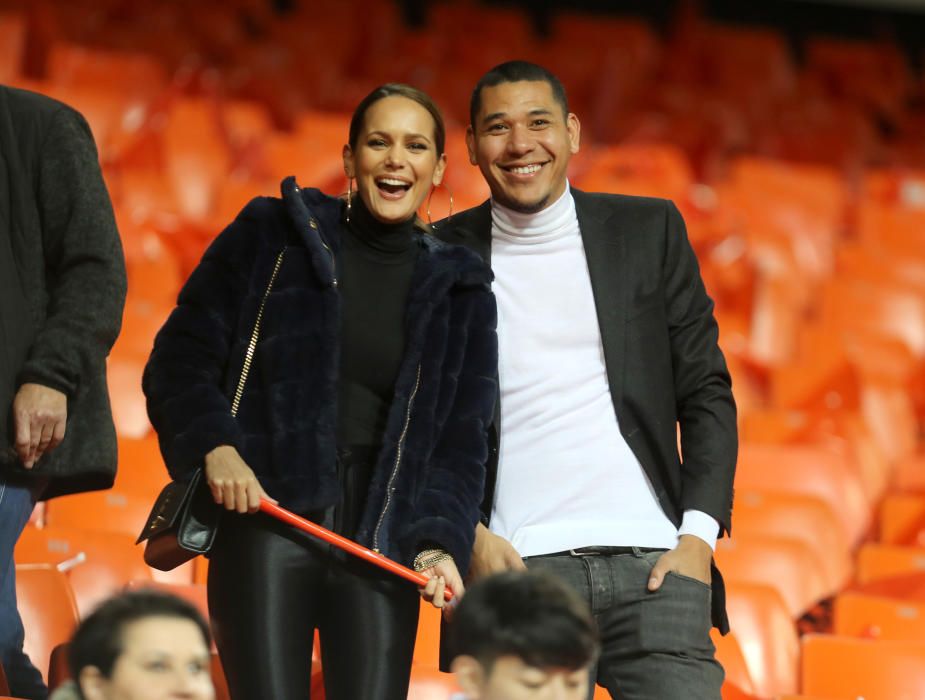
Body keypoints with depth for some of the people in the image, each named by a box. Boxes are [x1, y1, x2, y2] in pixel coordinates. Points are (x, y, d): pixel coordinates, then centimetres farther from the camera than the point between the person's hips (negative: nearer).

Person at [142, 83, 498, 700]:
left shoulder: (458, 289, 10)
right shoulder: (272, 235, 4)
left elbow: (461, 437, 8)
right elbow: (179, 359, 5)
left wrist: (439, 543, -8)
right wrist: (215, 447, -12)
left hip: (382, 537, 2)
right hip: (267, 518, -2)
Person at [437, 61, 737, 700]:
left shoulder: (649, 232, 10)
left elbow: (706, 393, 10)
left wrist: (698, 536, -1)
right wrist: (468, 534, -4)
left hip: (650, 568, 1)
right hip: (517, 570, -1)